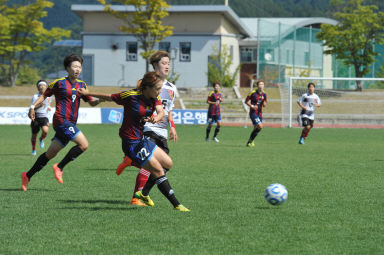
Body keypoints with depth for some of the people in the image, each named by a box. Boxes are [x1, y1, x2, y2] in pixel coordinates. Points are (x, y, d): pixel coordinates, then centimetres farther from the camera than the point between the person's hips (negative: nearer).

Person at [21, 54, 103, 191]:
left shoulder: (81, 85, 15)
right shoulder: (60, 83, -2)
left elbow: (91, 102, 17)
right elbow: (45, 95, 6)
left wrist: (100, 100, -3)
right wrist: (33, 106, -6)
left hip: (70, 123, 7)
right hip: (61, 119, -7)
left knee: (51, 153, 10)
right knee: (83, 144, -19)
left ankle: (27, 176, 20)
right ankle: (59, 167, -9)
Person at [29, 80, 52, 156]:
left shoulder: (48, 96, 6)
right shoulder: (35, 96, -7)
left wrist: (49, 107, 11)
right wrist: (39, 106, -28)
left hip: (44, 117, 1)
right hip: (36, 117, -1)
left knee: (45, 131, -26)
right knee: (34, 135, 6)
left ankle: (41, 139, 9)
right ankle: (34, 149, 32)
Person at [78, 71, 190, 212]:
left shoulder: (155, 98, 0)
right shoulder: (131, 96, -19)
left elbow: (161, 112, -16)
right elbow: (109, 97, -4)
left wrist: (156, 118, -41)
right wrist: (87, 93, 6)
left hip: (142, 139, 8)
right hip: (132, 143, -8)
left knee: (167, 163, 12)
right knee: (158, 171, -9)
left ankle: (144, 193, 22)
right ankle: (176, 204, -3)